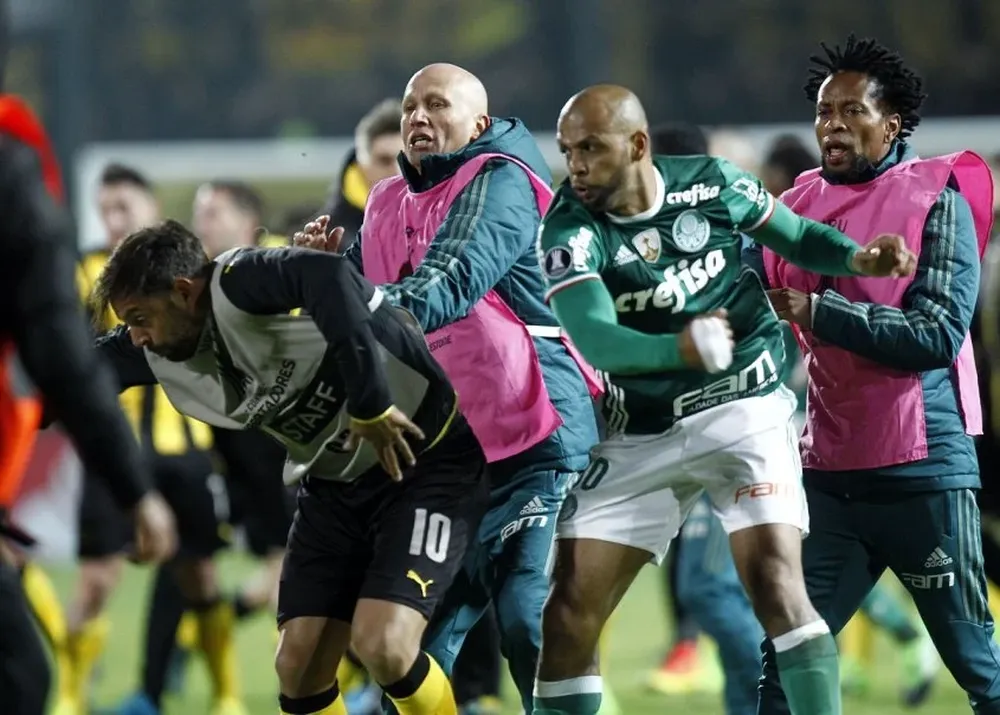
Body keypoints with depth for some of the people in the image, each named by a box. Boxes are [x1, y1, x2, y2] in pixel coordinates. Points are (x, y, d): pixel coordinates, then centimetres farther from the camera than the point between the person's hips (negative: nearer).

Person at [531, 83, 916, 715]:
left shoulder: (712, 184, -7)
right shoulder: (569, 228, -12)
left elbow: (797, 237, 10)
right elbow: (594, 338, -26)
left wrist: (859, 259, -10)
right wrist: (680, 349, -44)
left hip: (743, 407, -2)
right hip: (639, 436, 2)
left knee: (774, 578, -20)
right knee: (570, 614, 1)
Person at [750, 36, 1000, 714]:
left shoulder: (936, 200, -5)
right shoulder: (798, 207, 9)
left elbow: (938, 332, -16)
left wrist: (817, 311, -19)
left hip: (924, 472, -5)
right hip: (828, 474, 5)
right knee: (782, 660, -3)